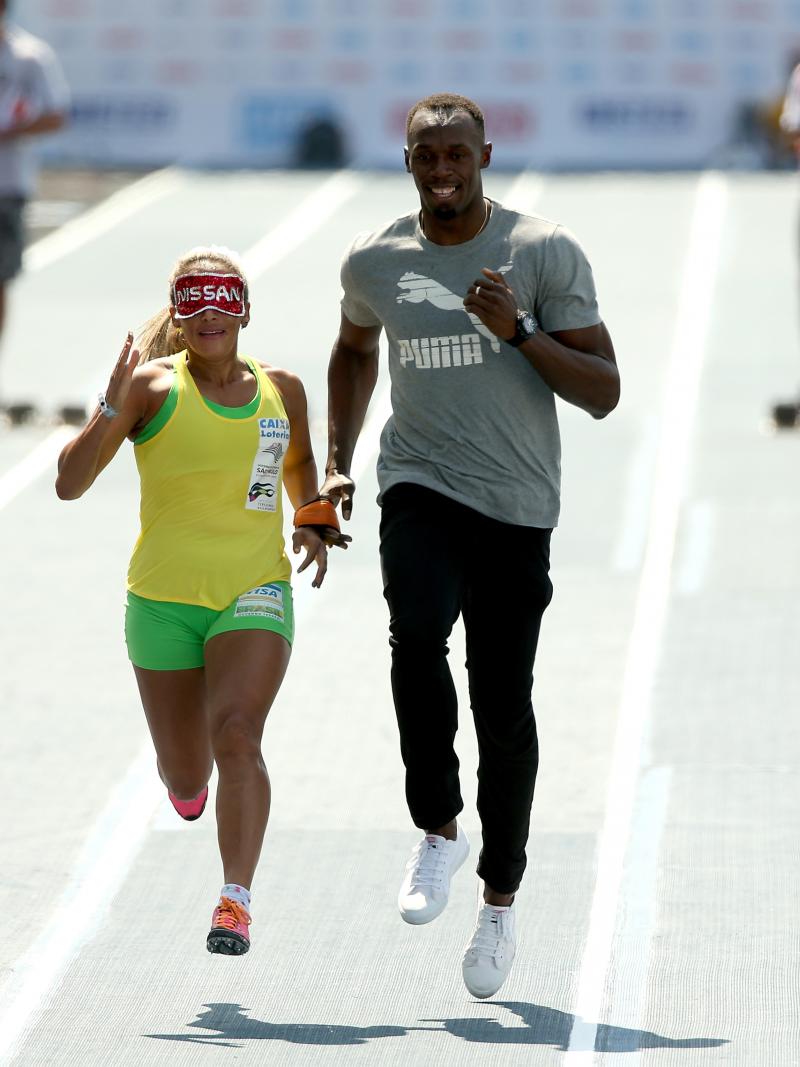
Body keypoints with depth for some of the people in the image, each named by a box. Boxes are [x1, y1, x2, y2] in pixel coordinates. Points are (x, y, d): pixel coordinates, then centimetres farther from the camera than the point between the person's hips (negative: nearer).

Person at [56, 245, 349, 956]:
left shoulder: (282, 391, 4)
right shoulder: (154, 385, -6)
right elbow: (69, 484, -14)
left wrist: (314, 521, 8)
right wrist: (116, 404, -26)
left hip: (255, 595, 0)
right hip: (162, 600, 0)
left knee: (237, 735, -24)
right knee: (186, 779, 10)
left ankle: (236, 900, -27)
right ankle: (189, 781, 49)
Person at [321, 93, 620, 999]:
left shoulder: (544, 253, -5)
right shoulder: (374, 260, 5)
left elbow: (603, 393, -7)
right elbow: (354, 350, 27)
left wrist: (519, 331, -20)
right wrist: (335, 463, 18)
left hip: (515, 508, -1)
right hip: (420, 486, 1)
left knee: (504, 705, 0)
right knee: (416, 633, -28)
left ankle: (500, 903, 17)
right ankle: (438, 830, -9)